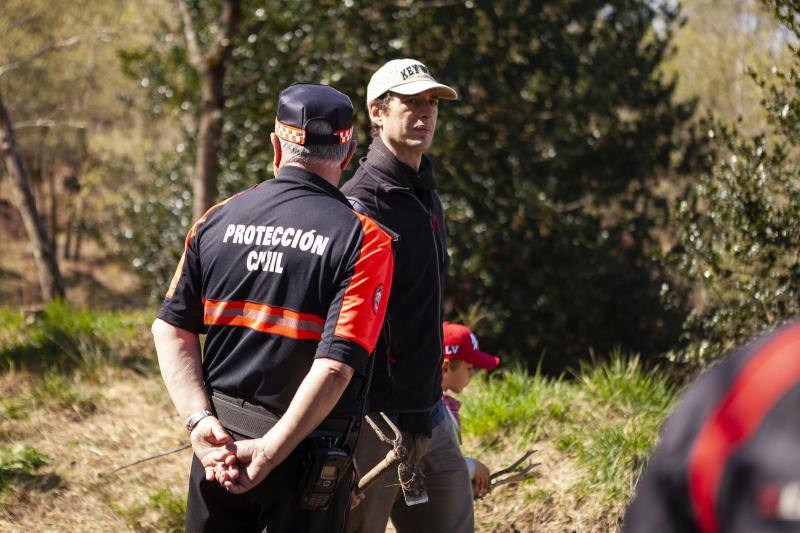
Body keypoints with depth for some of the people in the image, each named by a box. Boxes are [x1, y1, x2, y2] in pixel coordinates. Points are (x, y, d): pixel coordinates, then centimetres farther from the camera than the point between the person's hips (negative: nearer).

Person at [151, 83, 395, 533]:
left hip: (218, 444, 4)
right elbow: (337, 366, -19)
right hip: (307, 455, -4)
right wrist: (269, 452, -17)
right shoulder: (364, 239, -9)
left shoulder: (217, 220, 4)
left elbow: (172, 330, 1)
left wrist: (200, 421, -5)